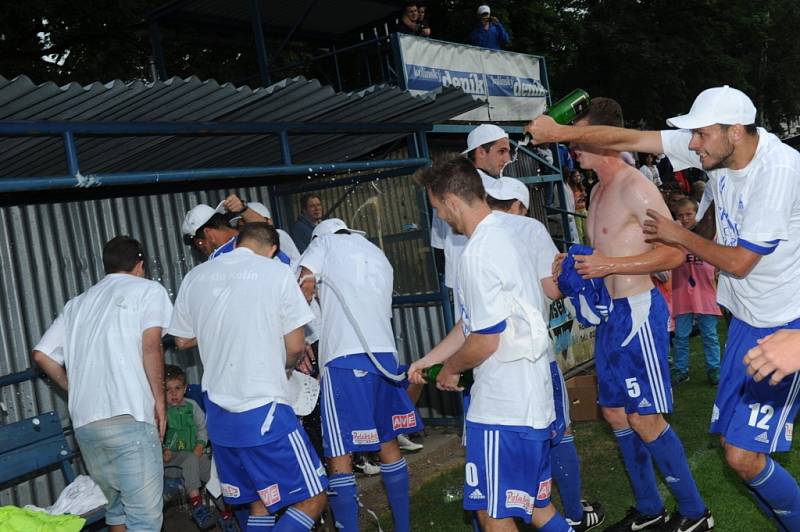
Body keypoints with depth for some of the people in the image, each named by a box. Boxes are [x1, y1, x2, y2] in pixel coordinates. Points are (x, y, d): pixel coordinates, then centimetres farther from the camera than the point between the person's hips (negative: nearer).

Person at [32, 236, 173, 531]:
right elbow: (151, 347, -7)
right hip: (129, 416, -6)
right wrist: (159, 400, 0)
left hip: (83, 421, 6)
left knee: (116, 506, 21)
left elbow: (42, 355, 18)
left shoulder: (77, 303, 22)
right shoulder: (148, 289, 7)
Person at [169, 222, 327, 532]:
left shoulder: (195, 276, 7)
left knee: (259, 501, 19)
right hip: (264, 411, -6)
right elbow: (295, 345, -5)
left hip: (218, 411, 6)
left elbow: (182, 339, 17)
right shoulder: (277, 272, -6)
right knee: (311, 499, 2)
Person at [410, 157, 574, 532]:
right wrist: (427, 360, 22)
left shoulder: (478, 254, -20)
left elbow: (486, 339, -20)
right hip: (530, 400, 10)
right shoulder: (501, 238, 12)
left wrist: (451, 369, -1)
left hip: (503, 407, -10)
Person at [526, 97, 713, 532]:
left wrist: (609, 265, -21)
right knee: (616, 414, 13)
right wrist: (578, 268, 9)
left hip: (637, 311, -9)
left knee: (645, 420, -4)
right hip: (609, 313, 9)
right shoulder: (598, 191, 14)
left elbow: (674, 252, -19)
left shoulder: (634, 186, -14)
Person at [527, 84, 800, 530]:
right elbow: (631, 139, 1)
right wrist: (560, 133, -3)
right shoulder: (716, 147, -3)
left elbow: (738, 262, -20)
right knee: (736, 444, 10)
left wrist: (677, 234, -7)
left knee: (744, 455, -10)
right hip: (746, 318, 8)